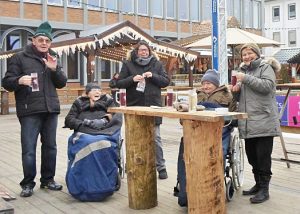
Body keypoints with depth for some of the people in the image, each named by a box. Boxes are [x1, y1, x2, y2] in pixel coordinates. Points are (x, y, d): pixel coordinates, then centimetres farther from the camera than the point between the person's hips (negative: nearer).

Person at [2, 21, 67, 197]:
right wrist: (19, 80, -24)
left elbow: (62, 83, 10)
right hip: (29, 111, -5)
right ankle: (28, 183, 6)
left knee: (50, 146, 10)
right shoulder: (20, 58, 1)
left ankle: (48, 179, 23)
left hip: (50, 110, 5)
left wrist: (54, 69, -8)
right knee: (29, 149, -6)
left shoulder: (53, 59, 15)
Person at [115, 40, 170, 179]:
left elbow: (166, 81, 7)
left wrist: (153, 76, -10)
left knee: (155, 138, 1)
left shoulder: (156, 64, 10)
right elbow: (119, 83, 4)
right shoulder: (128, 64, 7)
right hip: (134, 106, 0)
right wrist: (132, 79, -13)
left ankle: (161, 167, 8)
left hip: (153, 106, 0)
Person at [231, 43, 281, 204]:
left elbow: (267, 86, -17)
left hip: (263, 122, -7)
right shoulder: (243, 70, 21)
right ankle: (258, 184, 26)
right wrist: (236, 90, 4)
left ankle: (264, 189, 6)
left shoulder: (265, 67, 1)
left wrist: (246, 78, -18)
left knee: (263, 157, -2)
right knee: (252, 156, 13)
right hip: (248, 123, 7)